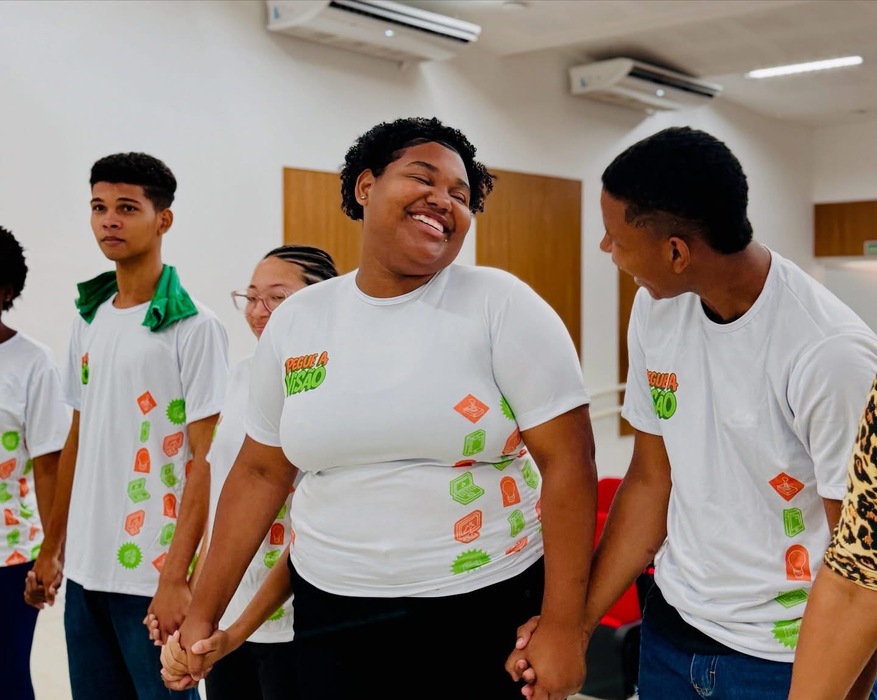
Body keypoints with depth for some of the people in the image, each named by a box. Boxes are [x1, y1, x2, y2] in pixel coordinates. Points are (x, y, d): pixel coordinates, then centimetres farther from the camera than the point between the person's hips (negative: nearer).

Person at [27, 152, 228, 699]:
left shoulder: (194, 326, -10)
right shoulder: (89, 320, 9)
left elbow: (206, 458, -12)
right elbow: (78, 439, 15)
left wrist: (178, 576, -17)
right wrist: (52, 546, 15)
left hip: (152, 575, -6)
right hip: (84, 568, 6)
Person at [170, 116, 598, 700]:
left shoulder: (502, 306, -9)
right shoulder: (295, 322, 2)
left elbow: (567, 462, -11)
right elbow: (261, 473, 8)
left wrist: (563, 627, -14)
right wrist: (203, 613, 8)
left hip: (489, 610, -2)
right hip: (333, 616, 3)